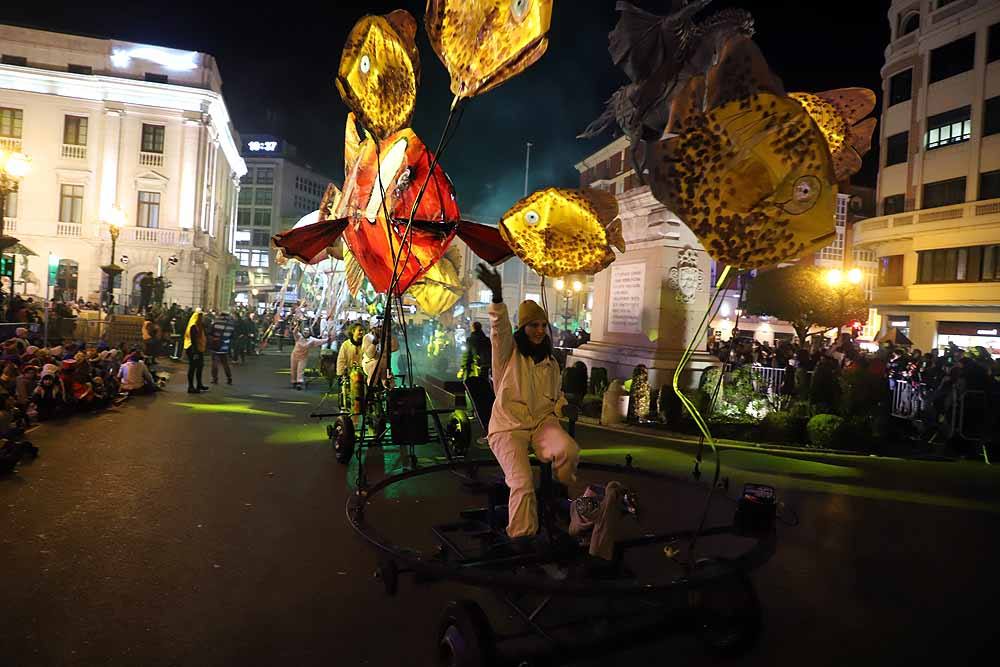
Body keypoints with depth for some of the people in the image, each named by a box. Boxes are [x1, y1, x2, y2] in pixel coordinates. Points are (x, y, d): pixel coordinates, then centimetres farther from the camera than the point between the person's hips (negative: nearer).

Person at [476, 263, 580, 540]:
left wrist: (563, 406, 5)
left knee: (569, 450, -29)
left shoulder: (550, 362, 16)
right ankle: (522, 538, -10)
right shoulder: (509, 353, 1)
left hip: (542, 422, 4)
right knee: (522, 484, -25)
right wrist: (497, 296, -39)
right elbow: (500, 328, -20)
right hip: (508, 426, -3)